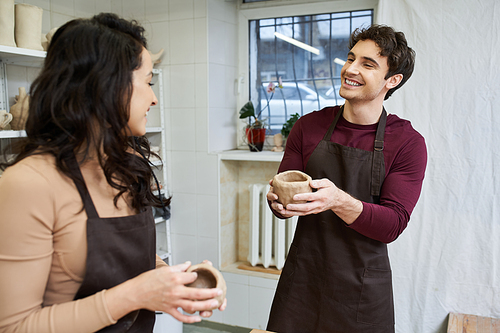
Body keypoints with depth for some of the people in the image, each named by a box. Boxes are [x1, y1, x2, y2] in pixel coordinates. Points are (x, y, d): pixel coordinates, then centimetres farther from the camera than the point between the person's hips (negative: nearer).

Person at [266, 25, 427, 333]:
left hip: (363, 290, -1)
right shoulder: (309, 126, -1)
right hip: (302, 278, 2)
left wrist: (338, 200, -31)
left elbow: (393, 225, -13)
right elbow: (281, 191, 2)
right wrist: (279, 201, -22)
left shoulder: (408, 143, -7)